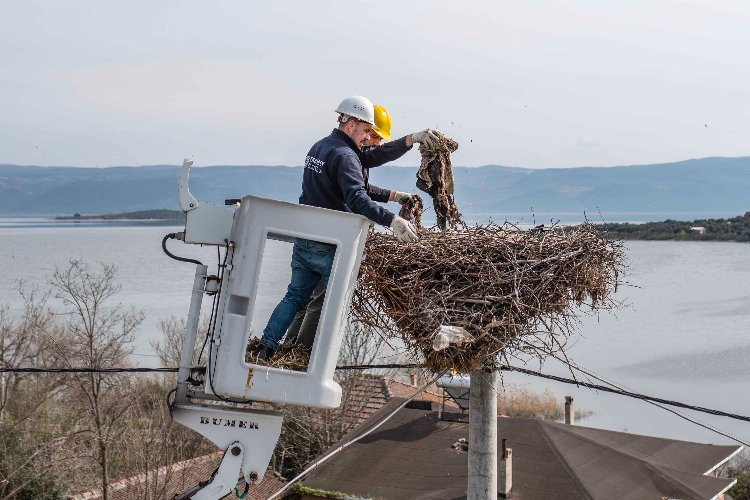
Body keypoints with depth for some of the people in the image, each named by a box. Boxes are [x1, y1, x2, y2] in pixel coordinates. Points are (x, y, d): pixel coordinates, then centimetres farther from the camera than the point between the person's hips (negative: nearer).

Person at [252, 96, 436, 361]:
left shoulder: (319, 146, 16)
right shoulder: (344, 155, -17)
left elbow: (368, 158, 18)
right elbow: (358, 199, -33)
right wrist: (392, 220, -42)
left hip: (304, 239, 8)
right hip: (330, 247, -8)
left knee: (295, 296, 15)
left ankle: (265, 347, 9)